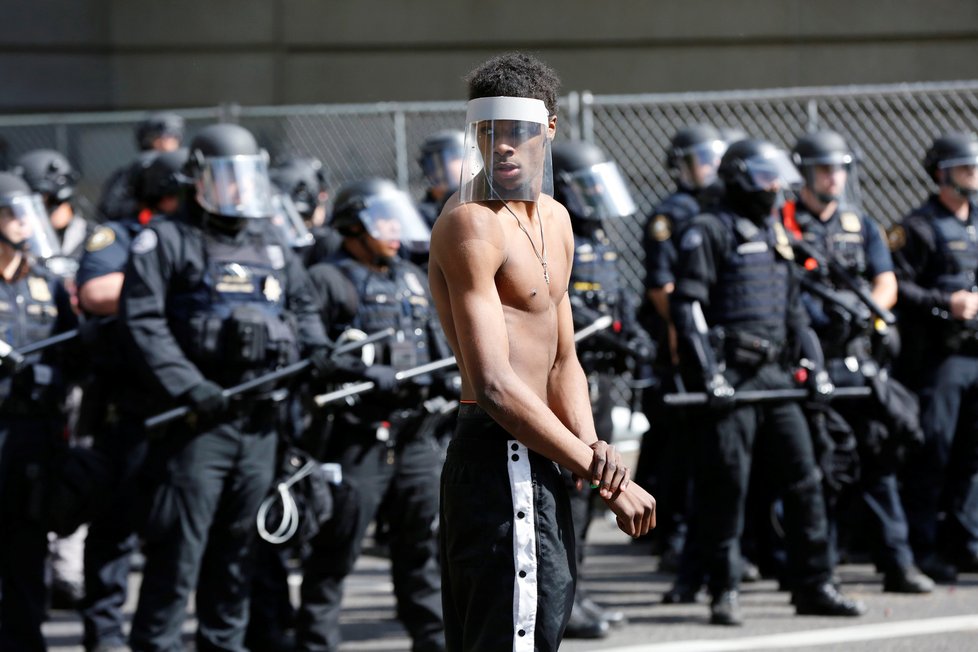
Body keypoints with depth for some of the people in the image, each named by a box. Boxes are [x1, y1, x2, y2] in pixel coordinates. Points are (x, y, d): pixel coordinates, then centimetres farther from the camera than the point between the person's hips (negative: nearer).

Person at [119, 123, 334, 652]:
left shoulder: (273, 247, 19)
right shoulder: (166, 242, -1)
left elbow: (303, 312, 24)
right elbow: (143, 324, -9)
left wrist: (322, 357, 3)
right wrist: (190, 390, -18)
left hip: (260, 421, 6)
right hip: (196, 420, -6)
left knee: (238, 547, 12)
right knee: (178, 546, -9)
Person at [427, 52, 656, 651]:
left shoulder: (555, 221, 16)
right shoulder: (472, 225, -14)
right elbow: (495, 386, -21)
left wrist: (592, 450, -4)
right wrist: (600, 472, -18)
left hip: (535, 460, 10)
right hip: (499, 459, -10)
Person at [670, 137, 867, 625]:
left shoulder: (774, 235, 21)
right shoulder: (708, 232, -4)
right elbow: (686, 306, -12)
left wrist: (814, 366, 15)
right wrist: (710, 375, -19)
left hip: (774, 377, 7)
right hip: (730, 378, -7)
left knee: (802, 478, 4)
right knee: (725, 487, -5)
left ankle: (814, 586, 9)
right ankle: (724, 591, 3)